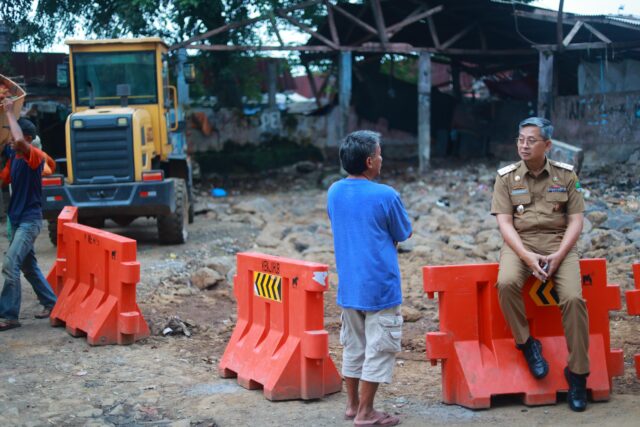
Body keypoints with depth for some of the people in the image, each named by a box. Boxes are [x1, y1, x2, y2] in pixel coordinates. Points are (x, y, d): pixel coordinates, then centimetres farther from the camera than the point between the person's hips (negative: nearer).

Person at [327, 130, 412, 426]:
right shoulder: (385, 196, -16)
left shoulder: (334, 192, 3)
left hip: (348, 285, 7)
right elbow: (404, 234, -3)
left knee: (353, 346, 17)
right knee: (379, 349, 3)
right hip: (379, 286, -6)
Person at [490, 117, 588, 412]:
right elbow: (505, 223, -2)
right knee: (506, 282, -33)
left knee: (573, 298, -24)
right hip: (520, 244, 0)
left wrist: (558, 256, -13)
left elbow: (576, 221, 2)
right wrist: (526, 256, -18)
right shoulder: (506, 177, 5)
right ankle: (526, 343, -10)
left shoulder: (565, 175, 6)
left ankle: (577, 372, -10)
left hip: (558, 243, 0)